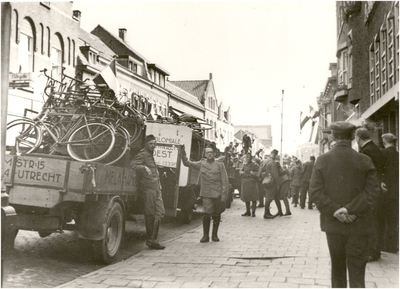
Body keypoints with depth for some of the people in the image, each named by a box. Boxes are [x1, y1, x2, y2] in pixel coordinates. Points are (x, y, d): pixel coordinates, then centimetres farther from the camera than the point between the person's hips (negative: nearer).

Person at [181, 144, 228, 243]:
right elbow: (186, 163, 11)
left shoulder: (220, 164, 3)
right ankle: (206, 235, 2)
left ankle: (215, 234, 22)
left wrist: (224, 194, -7)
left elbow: (224, 180, 0)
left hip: (218, 194, 0)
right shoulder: (201, 164, 9)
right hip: (206, 194, 0)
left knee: (217, 215, 8)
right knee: (207, 214, -10)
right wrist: (183, 152, -2)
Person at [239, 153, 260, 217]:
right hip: (245, 183, 6)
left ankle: (253, 212, 2)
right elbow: (240, 171, 22)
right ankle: (247, 211, 22)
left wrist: (254, 173, -22)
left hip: (252, 183, -6)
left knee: (253, 198, -5)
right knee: (246, 198, 11)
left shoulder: (254, 165, -3)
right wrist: (241, 172, 0)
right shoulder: (245, 165, 16)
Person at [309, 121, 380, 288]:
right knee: (357, 270, 3)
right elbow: (372, 190, -13)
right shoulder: (364, 161, -6)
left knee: (337, 267, 16)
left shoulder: (322, 160, -4)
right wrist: (351, 209, -15)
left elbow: (315, 193, -9)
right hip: (358, 224, -1)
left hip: (333, 224, 2)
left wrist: (335, 210, -10)